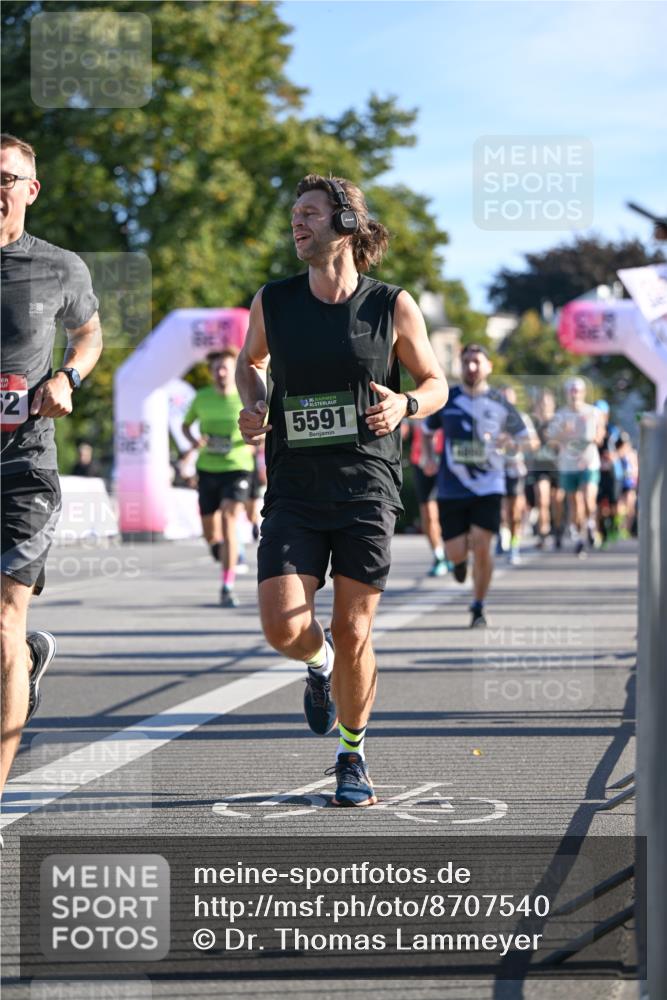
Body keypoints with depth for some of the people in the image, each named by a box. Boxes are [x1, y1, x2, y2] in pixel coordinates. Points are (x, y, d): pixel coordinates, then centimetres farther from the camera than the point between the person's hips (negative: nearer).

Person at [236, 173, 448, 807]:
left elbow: (435, 382, 10)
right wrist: (252, 406, 2)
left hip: (367, 490, -1)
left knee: (353, 635, 0)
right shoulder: (271, 304, 3)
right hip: (294, 491, 1)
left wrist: (404, 405, -12)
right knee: (283, 628, -13)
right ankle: (319, 663, 25)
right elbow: (250, 361, 23)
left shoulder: (393, 308, -1)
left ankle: (352, 756, 23)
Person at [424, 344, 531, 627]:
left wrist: (512, 441, -12)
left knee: (482, 548, -11)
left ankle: (478, 608, 6)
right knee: (455, 552, -1)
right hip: (452, 487, 1)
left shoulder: (499, 402, 2)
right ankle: (460, 561, 39)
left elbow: (525, 437, 10)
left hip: (488, 487, -1)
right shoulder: (447, 399, 4)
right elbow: (428, 429, 20)